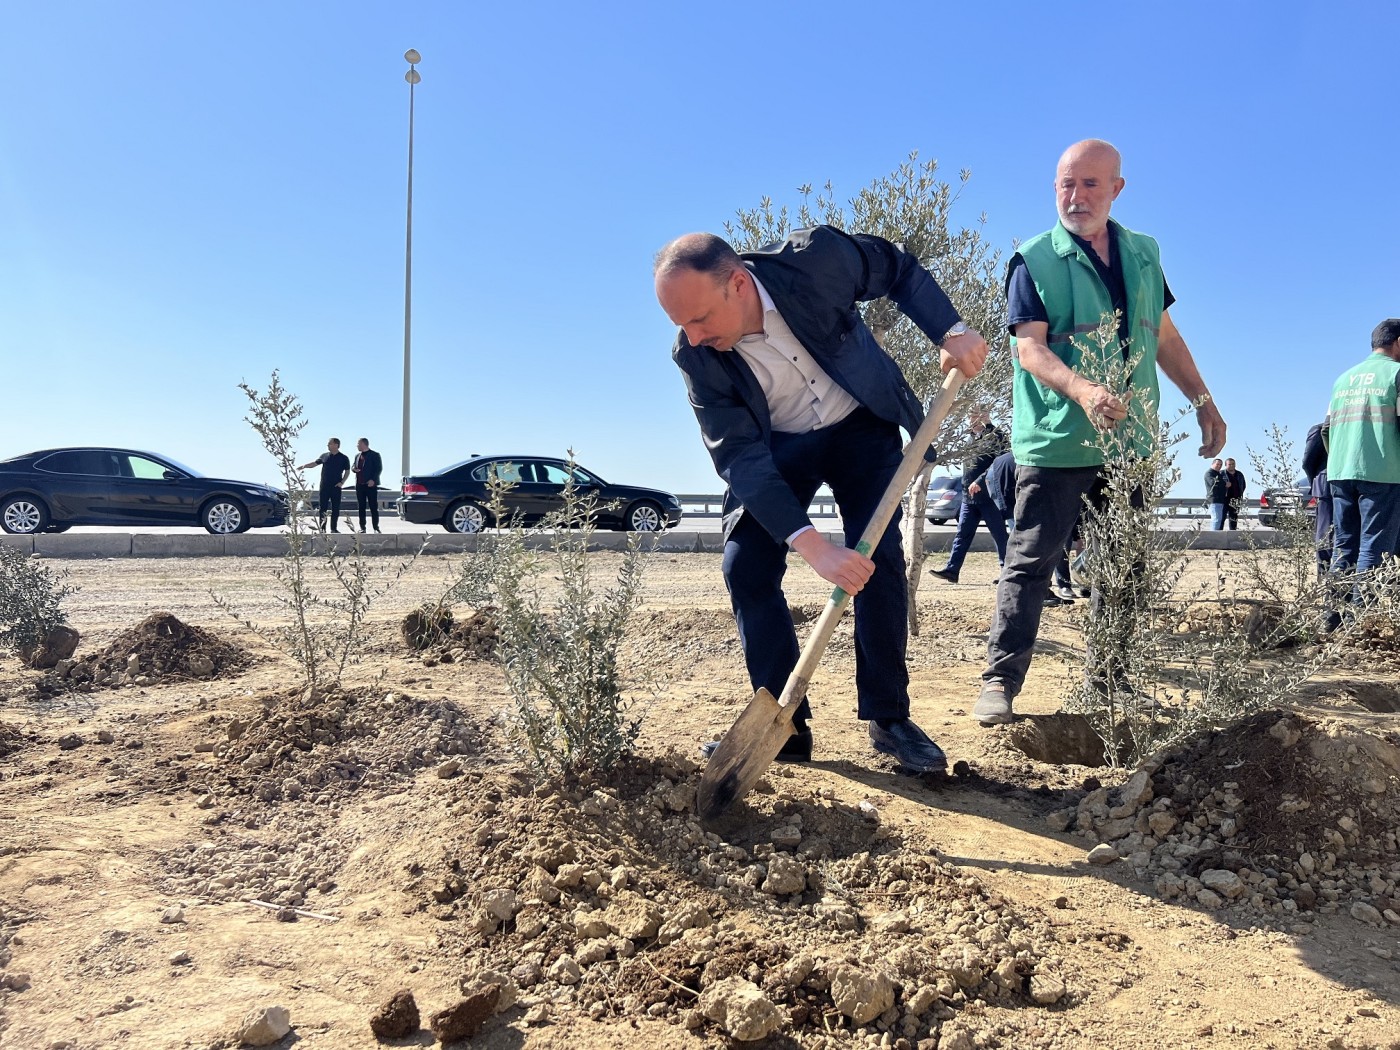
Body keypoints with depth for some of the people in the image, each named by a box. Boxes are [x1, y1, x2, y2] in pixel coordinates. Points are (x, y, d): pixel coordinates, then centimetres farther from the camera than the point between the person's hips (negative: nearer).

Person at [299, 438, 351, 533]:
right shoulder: (324, 456, 6)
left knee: (335, 508, 1)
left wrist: (342, 482, -6)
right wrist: (304, 466, 0)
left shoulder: (344, 458, 0)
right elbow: (314, 463, 15)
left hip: (336, 486, -2)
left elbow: (347, 471, 5)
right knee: (322, 508, 1)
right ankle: (322, 528, 5)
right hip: (324, 486, 2)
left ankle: (334, 528, 10)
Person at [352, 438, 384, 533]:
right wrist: (354, 469, -2)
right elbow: (353, 466, 23)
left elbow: (379, 469, -7)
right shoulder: (357, 456, 17)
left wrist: (373, 480, -18)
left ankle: (376, 528, -1)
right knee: (361, 507, 6)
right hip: (359, 485, 6)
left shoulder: (375, 455, -2)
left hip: (371, 485, -6)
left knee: (373, 507, -4)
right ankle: (362, 527, 10)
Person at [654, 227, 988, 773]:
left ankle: (888, 718, -1)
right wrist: (813, 546, -38)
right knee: (745, 568, -12)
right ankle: (785, 725, -2)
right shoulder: (695, 356, -25)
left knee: (878, 558, -13)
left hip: (861, 425, -1)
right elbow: (740, 457, -29)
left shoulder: (814, 257, -29)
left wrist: (950, 330, -20)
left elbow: (898, 268, -8)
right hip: (775, 447, 1)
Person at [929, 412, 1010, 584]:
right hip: (969, 497, 7)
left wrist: (980, 481, -23)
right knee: (962, 534, 4)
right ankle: (951, 570, 3)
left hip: (989, 497, -7)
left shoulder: (995, 437, -5)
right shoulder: (971, 438, 18)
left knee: (999, 535, 2)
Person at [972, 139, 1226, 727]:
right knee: (1031, 561, -6)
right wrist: (1082, 390, -30)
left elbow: (1164, 336, 22)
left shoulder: (1143, 254, 14)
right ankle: (1001, 680, -1)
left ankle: (1109, 675, 23)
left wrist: (1203, 401, 17)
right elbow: (1029, 347, -13)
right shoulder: (1034, 260, -2)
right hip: (1056, 441, -5)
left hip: (1129, 438, 5)